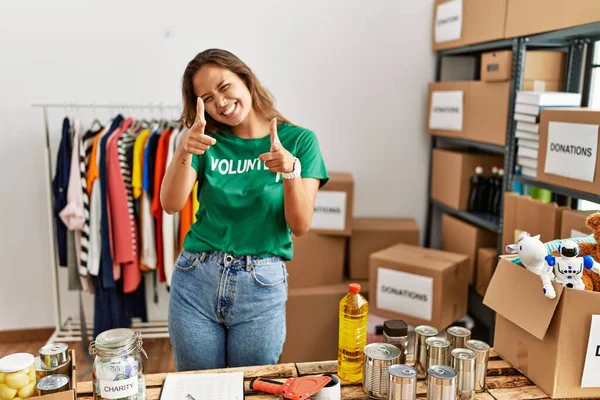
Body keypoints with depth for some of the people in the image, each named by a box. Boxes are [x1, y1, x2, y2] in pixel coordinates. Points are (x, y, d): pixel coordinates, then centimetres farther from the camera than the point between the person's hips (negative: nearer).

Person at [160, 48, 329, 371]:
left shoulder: (299, 140, -3)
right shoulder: (207, 141, 3)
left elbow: (300, 226, -9)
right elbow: (171, 205, -11)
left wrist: (291, 171, -25)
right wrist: (183, 151, -26)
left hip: (262, 286, -2)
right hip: (196, 280, 2)